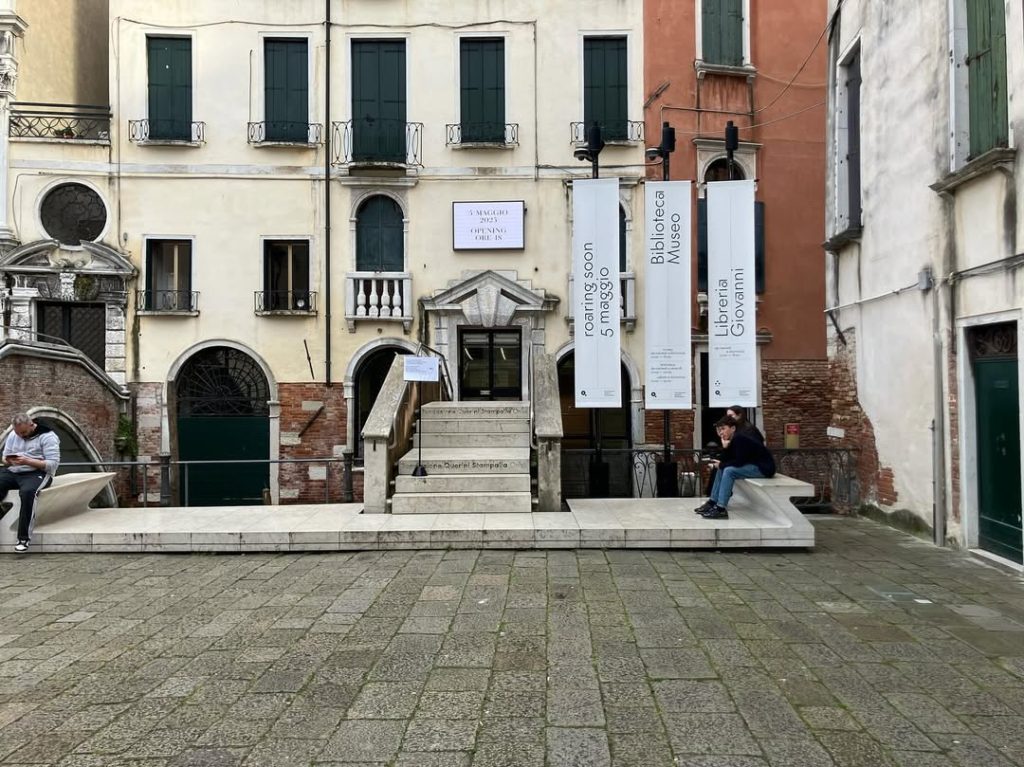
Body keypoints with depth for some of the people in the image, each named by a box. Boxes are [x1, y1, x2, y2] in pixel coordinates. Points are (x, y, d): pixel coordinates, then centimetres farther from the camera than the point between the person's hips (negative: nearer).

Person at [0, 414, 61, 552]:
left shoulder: (47, 436, -8)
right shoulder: (13, 435, 14)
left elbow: (52, 464, -15)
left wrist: (27, 461, -24)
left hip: (37, 473, -6)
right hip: (13, 472, 6)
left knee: (27, 491, -39)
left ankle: (24, 538, -33)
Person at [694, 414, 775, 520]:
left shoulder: (740, 439, -20)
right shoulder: (732, 440, 8)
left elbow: (739, 462, -24)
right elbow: (725, 460, 3)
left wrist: (721, 465, -11)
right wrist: (725, 448, -13)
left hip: (763, 467, -10)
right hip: (753, 465, 10)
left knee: (729, 471, -23)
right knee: (722, 469, 10)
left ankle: (721, 509, -23)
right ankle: (713, 502, 10)